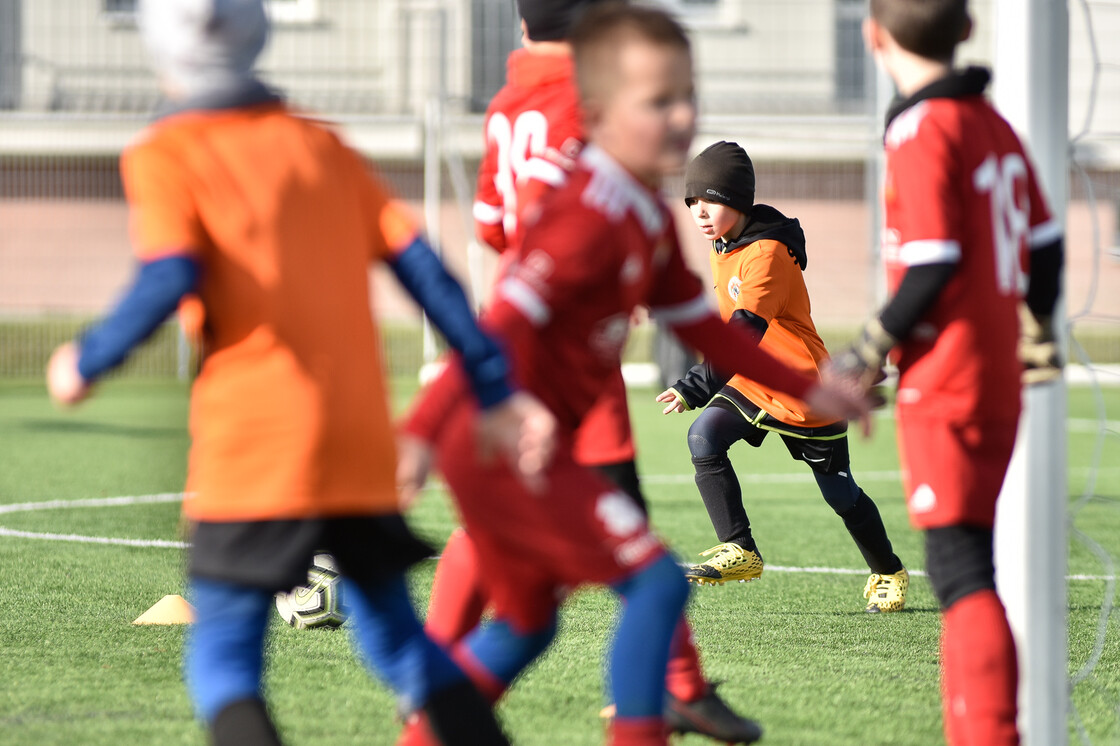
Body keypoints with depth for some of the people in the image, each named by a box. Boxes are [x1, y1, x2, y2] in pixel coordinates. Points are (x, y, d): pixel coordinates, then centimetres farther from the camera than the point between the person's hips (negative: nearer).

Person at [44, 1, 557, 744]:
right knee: (395, 633, 19)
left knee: (222, 655, -1)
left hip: (254, 447, -5)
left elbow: (168, 280, -14)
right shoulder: (322, 145, 16)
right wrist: (497, 391, 10)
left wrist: (88, 362, 1)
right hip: (363, 447, 5)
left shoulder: (165, 155, 1)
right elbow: (421, 264, 10)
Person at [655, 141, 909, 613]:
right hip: (753, 383, 7)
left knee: (840, 494, 6)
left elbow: (746, 329, -34)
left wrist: (696, 386, -43)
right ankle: (740, 552, -15)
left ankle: (888, 573, 29)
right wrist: (692, 388, 13)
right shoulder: (721, 254, 5)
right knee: (704, 437, -20)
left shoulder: (767, 253, -23)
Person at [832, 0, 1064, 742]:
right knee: (969, 566, 13)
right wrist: (1039, 330, 32)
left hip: (943, 382, -8)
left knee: (960, 569, -11)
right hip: (998, 377, 8)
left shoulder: (923, 132, -13)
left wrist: (870, 353, -9)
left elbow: (932, 267, -18)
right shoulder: (995, 125, 12)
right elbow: (1044, 243, 17)